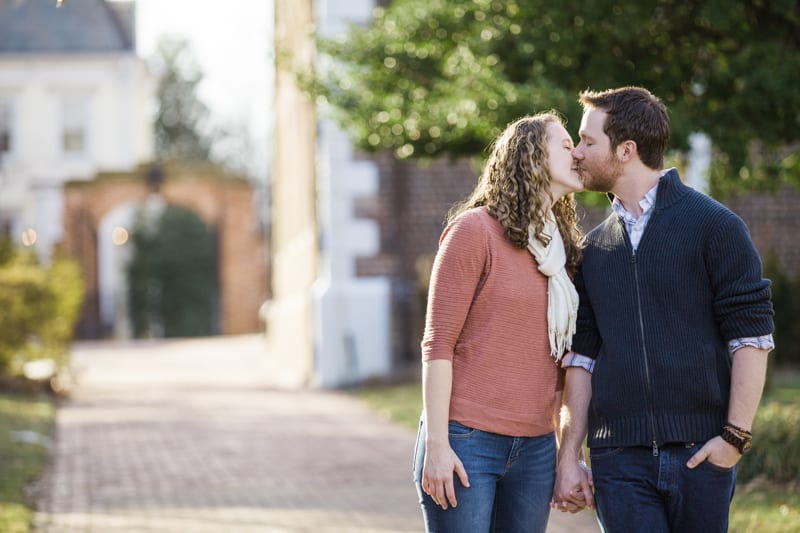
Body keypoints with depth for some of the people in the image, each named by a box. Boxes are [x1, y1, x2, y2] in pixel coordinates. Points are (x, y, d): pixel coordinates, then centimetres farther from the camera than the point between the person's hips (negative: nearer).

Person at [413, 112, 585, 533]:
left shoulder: (563, 250, 14)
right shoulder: (474, 229, -4)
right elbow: (437, 343, -8)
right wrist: (437, 444, -13)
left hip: (535, 450, 6)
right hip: (466, 444, -6)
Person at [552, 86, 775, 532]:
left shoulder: (715, 226, -1)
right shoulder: (595, 248, 14)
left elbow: (751, 335, -4)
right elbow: (581, 357, 14)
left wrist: (735, 435, -12)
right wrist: (569, 457, 8)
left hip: (699, 451, -3)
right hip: (619, 458, 3)